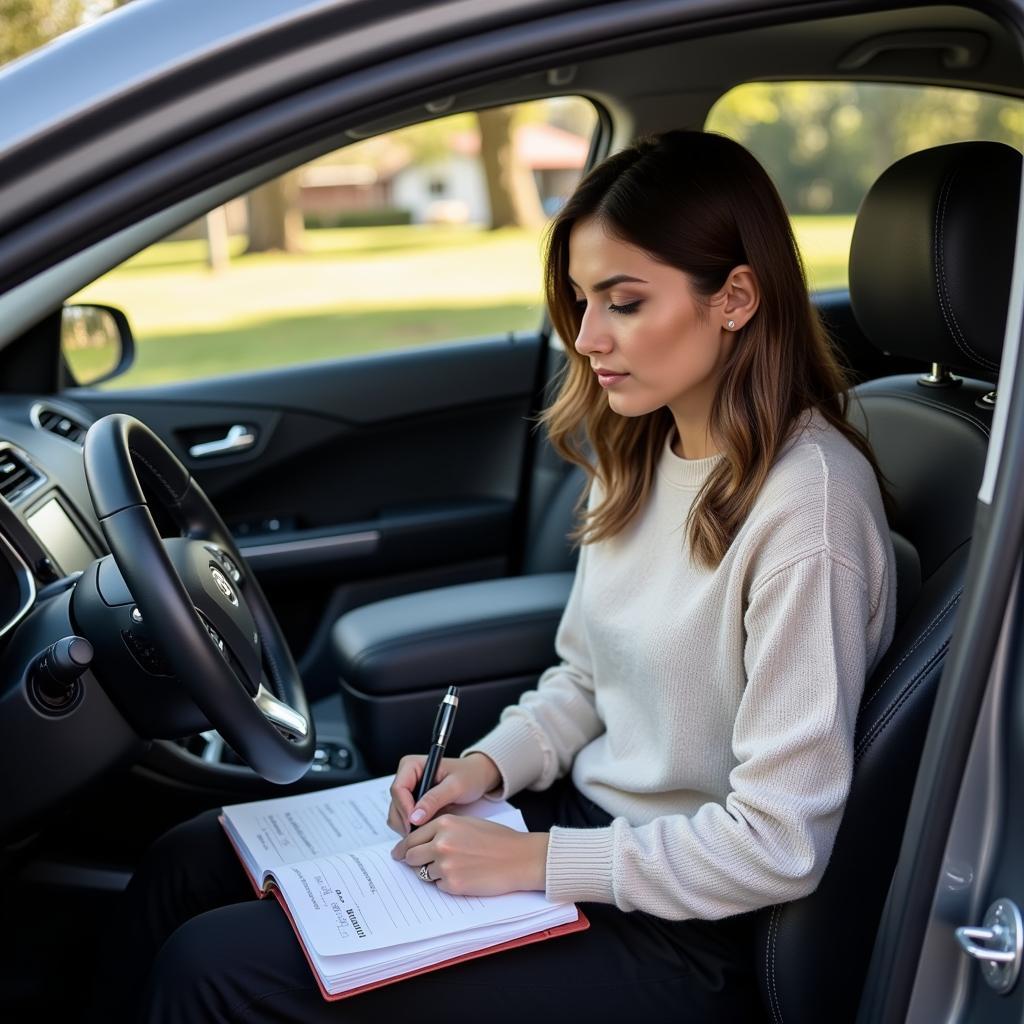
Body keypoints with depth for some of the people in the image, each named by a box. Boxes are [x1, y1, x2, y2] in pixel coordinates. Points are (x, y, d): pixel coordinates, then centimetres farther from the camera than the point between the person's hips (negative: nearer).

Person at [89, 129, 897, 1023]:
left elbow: (781, 844, -22)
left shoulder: (806, 504, -23)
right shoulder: (638, 453, 3)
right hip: (579, 808, 8)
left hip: (677, 934, -7)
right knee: (187, 865, 2)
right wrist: (488, 765, -4)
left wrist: (538, 860, -19)